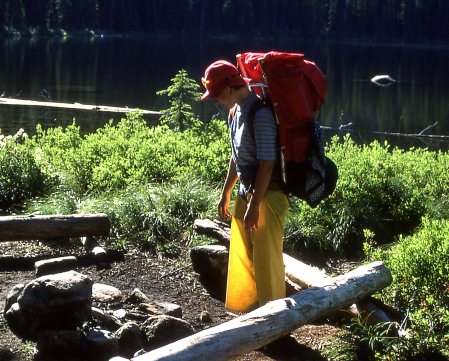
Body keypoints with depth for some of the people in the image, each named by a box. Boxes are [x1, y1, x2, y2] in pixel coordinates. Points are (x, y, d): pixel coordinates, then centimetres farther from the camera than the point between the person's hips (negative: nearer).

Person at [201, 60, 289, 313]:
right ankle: (249, 311, 28)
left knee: (266, 258, -3)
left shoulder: (261, 115, -21)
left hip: (268, 195, -9)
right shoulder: (236, 111, 9)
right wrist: (226, 193, 22)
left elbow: (267, 164, -23)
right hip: (247, 191, 9)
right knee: (243, 256, 16)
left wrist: (254, 206, -23)